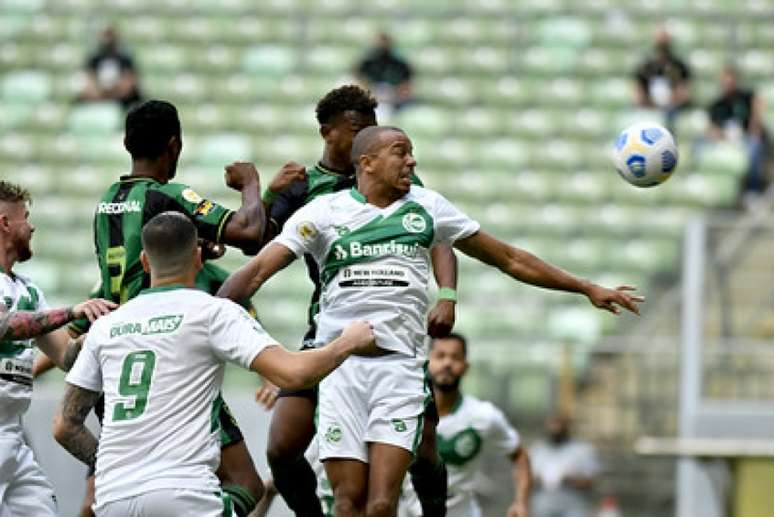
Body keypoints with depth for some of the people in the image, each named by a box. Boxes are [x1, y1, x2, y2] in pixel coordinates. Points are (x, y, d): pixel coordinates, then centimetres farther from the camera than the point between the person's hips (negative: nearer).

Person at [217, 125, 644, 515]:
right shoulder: (324, 211, 4)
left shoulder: (427, 206, 10)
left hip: (400, 368, 1)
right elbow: (259, 269, -4)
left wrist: (586, 288, 17)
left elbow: (509, 258, 16)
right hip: (339, 366, -1)